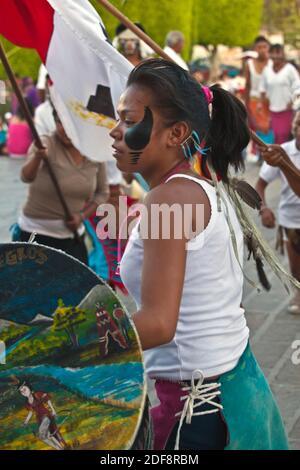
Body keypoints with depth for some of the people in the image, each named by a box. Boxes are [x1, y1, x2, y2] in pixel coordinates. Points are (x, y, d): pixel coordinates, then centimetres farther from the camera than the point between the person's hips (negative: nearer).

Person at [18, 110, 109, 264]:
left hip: (73, 234, 4)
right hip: (37, 233, -4)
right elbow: (26, 177, -35)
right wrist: (38, 157, -55)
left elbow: (102, 192, 9)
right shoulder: (46, 146, -17)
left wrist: (82, 215, -7)